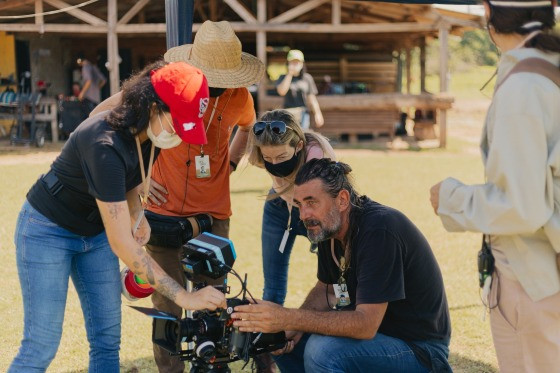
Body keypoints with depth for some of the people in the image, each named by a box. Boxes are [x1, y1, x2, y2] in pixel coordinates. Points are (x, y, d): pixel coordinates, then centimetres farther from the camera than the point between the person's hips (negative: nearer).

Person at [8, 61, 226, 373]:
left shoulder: (151, 135, -11)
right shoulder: (107, 145, -35)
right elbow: (121, 244, -36)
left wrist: (138, 215, -10)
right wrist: (184, 297, -36)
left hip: (95, 231, 8)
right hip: (48, 230, -8)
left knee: (107, 341, 3)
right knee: (41, 346, -10)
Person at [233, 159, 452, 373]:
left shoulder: (380, 231, -27)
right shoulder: (328, 226, 0)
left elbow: (366, 324, -31)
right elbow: (326, 290, 14)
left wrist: (289, 319, -34)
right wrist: (295, 326, -7)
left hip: (418, 349, -9)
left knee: (323, 350, -31)